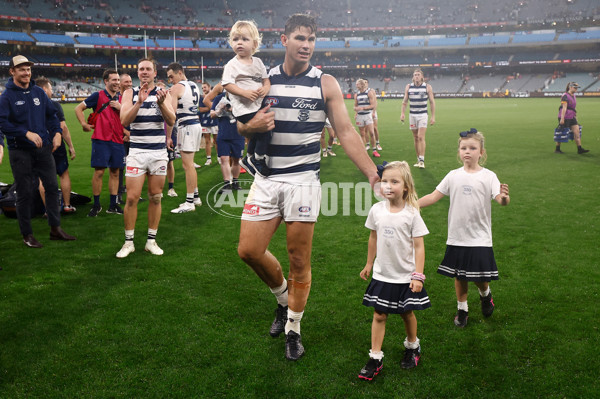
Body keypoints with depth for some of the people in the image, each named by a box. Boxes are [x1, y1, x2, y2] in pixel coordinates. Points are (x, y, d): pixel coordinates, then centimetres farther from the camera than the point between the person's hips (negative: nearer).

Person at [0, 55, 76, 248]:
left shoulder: (39, 92, 9)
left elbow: (52, 114, 15)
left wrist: (57, 132, -1)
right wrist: (27, 133, -23)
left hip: (43, 149, 5)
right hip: (20, 152, -5)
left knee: (52, 186, 7)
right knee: (24, 193, 2)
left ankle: (55, 228, 19)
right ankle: (27, 235, 14)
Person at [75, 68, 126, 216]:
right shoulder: (98, 96, 0)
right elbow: (78, 108, 5)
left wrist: (121, 108, -1)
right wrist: (84, 124, -3)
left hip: (117, 140, 5)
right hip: (101, 139, -5)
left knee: (115, 172, 7)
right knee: (99, 172, -5)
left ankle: (113, 205, 15)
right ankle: (96, 205, 6)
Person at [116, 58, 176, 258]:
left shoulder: (163, 93, 5)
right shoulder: (130, 93, 5)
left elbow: (171, 121, -8)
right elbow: (124, 121, -9)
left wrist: (161, 103, -25)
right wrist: (139, 102, -21)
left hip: (159, 152, 1)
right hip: (137, 151, -1)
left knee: (155, 197, 6)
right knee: (132, 198, -4)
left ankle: (151, 240, 16)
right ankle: (129, 242, 8)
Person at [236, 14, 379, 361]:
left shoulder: (325, 83, 1)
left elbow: (346, 132, -3)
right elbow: (242, 126, 13)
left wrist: (373, 172, -12)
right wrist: (251, 126, -12)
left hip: (303, 179, -2)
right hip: (267, 178, 3)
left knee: (300, 260, 2)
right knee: (250, 250, -1)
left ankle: (293, 330, 22)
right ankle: (284, 298, 29)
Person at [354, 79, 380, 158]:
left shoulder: (369, 92, -4)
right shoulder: (356, 94, 9)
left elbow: (373, 105, -9)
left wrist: (363, 108, -18)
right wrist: (355, 108, -7)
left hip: (368, 114, -4)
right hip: (359, 115, 4)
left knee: (371, 133, -10)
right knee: (362, 134, 6)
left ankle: (374, 150, -3)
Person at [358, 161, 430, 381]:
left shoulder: (411, 213, -13)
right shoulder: (377, 210, -4)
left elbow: (418, 247, -10)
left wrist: (418, 276, -13)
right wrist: (369, 264, 17)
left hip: (405, 276, -2)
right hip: (382, 274, 2)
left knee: (407, 313, 15)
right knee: (379, 315, 4)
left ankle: (412, 347, 40)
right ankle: (375, 358, 12)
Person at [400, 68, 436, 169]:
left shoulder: (427, 87, 0)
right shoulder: (408, 87, 6)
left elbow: (432, 102, 2)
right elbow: (404, 101, 10)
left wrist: (433, 116, -3)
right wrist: (403, 113, -2)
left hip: (423, 115, -3)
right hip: (412, 115, 3)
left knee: (421, 137, -14)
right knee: (416, 138, 6)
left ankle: (422, 160, -14)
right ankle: (418, 160, 13)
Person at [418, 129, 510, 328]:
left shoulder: (488, 176, -5)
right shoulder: (454, 176, 2)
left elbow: (500, 199, -18)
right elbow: (434, 196, 2)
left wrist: (504, 197, -41)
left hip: (480, 238, -2)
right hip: (457, 237, 3)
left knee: (480, 277, 3)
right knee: (459, 276, 12)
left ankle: (485, 294, 37)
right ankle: (462, 309, 32)